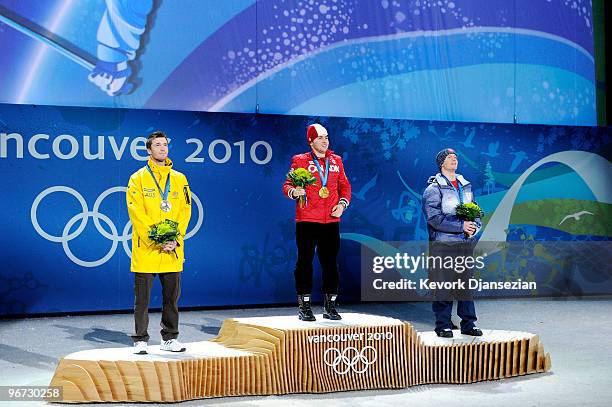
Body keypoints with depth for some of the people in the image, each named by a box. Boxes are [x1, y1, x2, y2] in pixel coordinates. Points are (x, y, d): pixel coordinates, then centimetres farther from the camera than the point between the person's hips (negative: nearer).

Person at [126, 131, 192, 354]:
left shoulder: (179, 179, 11)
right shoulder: (138, 178, 1)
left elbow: (185, 211, 6)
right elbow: (137, 213, -7)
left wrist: (176, 240, -7)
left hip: (173, 250, 3)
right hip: (145, 249, -3)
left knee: (172, 296, 9)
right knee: (142, 298, 2)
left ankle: (169, 339, 20)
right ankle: (140, 340, 11)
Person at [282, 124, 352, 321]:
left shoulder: (336, 161, 14)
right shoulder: (300, 160, 2)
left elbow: (345, 185, 17)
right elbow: (287, 185, -1)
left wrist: (342, 203, 1)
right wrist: (294, 191, -23)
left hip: (331, 221, 4)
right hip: (306, 221, -3)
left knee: (330, 262, 7)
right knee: (305, 262, 0)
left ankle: (330, 306, 17)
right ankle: (304, 306, 8)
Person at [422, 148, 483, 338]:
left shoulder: (466, 185, 15)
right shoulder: (433, 189, -6)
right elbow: (435, 218, -16)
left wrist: (474, 226, -4)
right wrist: (461, 226, -20)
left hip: (466, 244, 6)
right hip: (443, 245, -6)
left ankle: (469, 324, 17)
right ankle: (443, 325, 6)